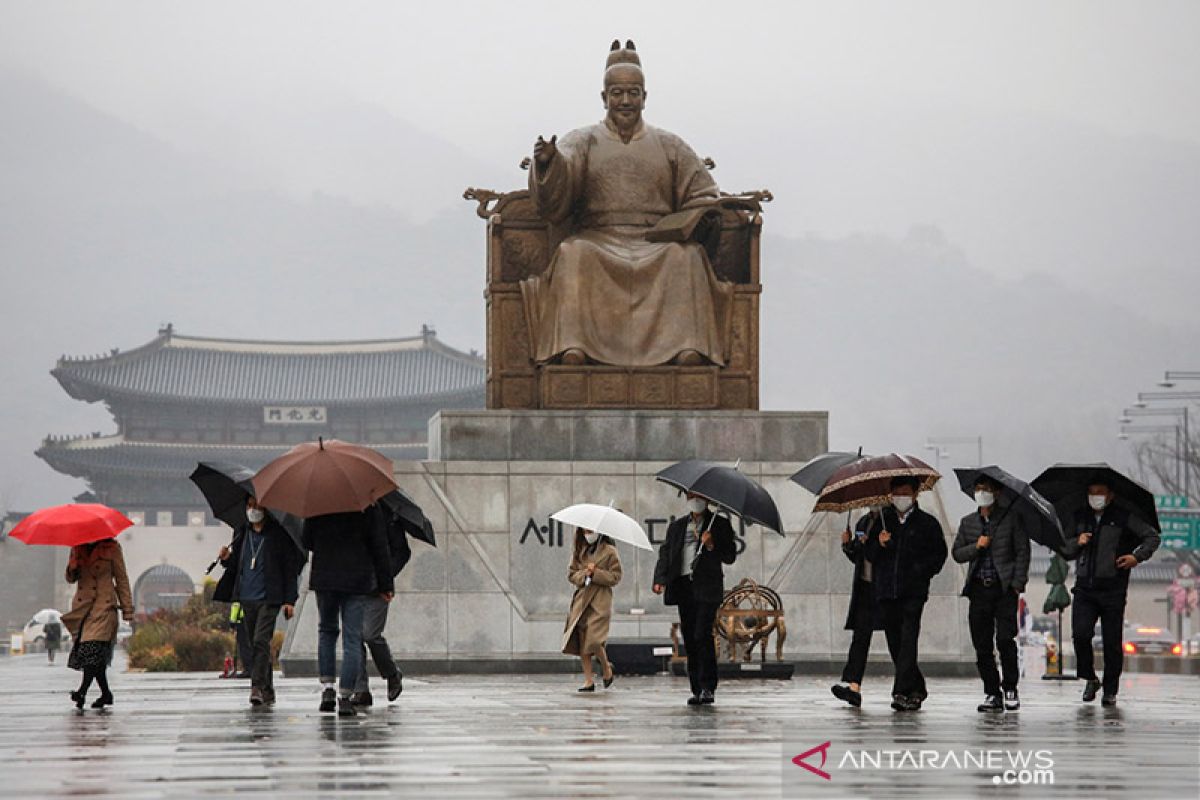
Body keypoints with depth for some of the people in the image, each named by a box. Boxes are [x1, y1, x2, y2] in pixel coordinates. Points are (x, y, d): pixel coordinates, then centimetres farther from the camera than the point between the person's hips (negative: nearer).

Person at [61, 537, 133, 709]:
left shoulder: (111, 548, 3)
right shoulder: (77, 548, 13)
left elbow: (122, 579, 5)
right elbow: (70, 578, 15)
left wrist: (127, 610, 2)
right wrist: (73, 567, -9)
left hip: (104, 606, -4)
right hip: (82, 605, 4)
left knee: (94, 646, -18)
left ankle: (83, 690, -27)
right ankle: (106, 694, 11)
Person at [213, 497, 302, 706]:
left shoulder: (278, 534, -1)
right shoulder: (242, 533, 14)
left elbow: (291, 567, 0)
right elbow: (236, 566, 21)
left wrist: (290, 600, -5)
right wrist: (227, 559, -3)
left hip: (268, 598, -6)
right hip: (246, 598, 6)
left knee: (261, 641, -17)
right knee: (251, 644, 7)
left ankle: (257, 687, -21)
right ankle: (268, 692, 14)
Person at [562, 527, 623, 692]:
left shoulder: (609, 551, 1)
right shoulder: (579, 551, 13)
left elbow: (615, 577, -2)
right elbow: (571, 574, 11)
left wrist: (595, 573, -12)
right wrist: (584, 574, -8)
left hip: (600, 601, -4)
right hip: (581, 599, 4)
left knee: (594, 640, -14)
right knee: (581, 640, -3)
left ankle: (606, 668, 14)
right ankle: (589, 680, 2)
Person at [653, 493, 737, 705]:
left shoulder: (720, 524, 9)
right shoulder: (676, 526, 19)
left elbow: (730, 557, 6)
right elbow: (665, 553, 12)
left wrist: (712, 545, -13)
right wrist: (660, 579, -4)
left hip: (707, 587, -4)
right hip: (684, 586, 4)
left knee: (702, 635, -15)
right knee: (689, 639, 2)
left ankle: (708, 689, -14)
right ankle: (697, 690, 7)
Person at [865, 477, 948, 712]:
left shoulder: (927, 523, 6)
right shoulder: (881, 520, 13)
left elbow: (940, 553, 8)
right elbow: (868, 554, 12)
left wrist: (922, 570, -7)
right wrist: (879, 544, -8)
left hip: (913, 591, -4)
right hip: (885, 590, 4)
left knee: (908, 640, -14)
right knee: (894, 641, 7)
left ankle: (902, 692, -18)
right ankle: (916, 689, 20)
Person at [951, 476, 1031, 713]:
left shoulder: (1011, 518, 4)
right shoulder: (968, 522, 16)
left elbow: (1022, 551, 1)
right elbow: (956, 553, 15)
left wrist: (1018, 584, -7)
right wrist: (976, 547, -5)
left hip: (1004, 588, -4)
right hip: (979, 589, 4)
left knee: (1005, 639, -14)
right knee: (982, 645, 1)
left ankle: (1010, 689, 1)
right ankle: (992, 694, 7)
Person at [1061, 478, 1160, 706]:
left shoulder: (1124, 518, 3)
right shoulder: (1080, 518, 14)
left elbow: (1153, 537, 7)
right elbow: (1066, 553, 20)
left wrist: (1138, 556, -9)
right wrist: (1077, 543, -2)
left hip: (1112, 587, -2)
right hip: (1085, 587, 3)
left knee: (1112, 642, 0)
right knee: (1080, 634, -13)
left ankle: (1110, 690, 12)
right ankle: (1090, 679, 8)